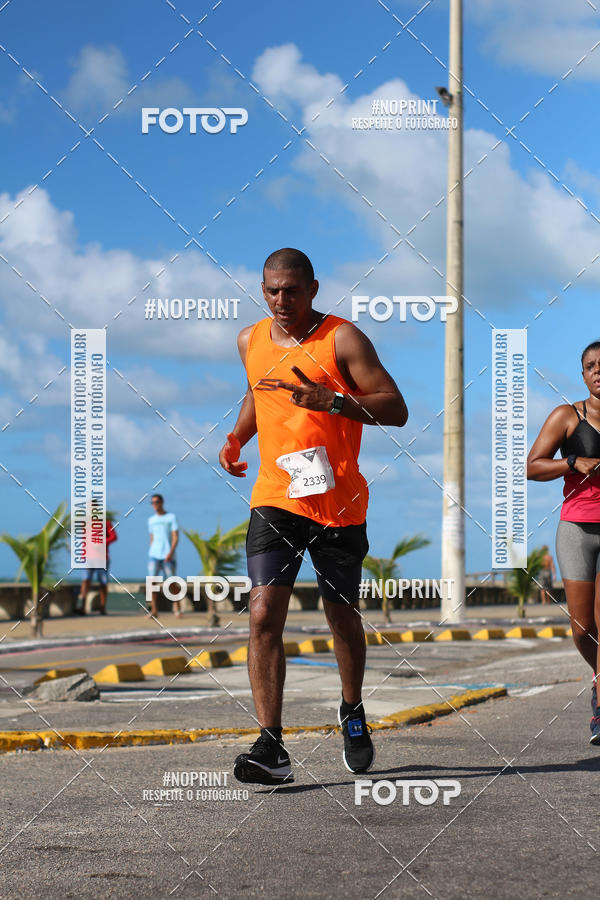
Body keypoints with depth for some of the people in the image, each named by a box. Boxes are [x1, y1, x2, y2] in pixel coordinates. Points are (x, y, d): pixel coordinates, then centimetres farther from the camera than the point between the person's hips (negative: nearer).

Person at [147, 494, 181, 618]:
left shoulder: (171, 517, 2)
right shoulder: (151, 520, 16)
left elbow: (176, 537, -4)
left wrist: (171, 552, -16)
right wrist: (151, 553, 14)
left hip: (168, 556, -3)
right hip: (154, 555, 3)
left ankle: (176, 606, 20)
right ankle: (154, 610, -9)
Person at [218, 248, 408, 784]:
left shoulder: (342, 339, -6)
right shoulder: (251, 341, 10)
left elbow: (396, 410, -11)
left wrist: (330, 400, -24)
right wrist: (238, 436, 12)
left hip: (339, 503, -3)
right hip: (274, 498, 3)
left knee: (342, 616, 11)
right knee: (264, 613, -13)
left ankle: (353, 714, 39)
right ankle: (271, 748, -15)